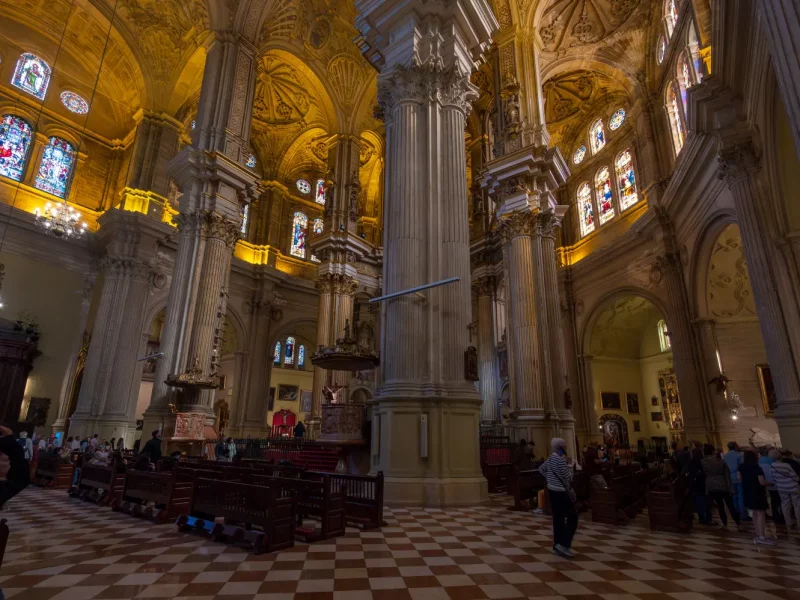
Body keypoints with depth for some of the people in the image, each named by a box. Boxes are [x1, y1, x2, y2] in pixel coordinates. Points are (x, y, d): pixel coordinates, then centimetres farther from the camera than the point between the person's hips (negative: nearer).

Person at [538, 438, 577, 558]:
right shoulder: (560, 459, -20)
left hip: (552, 490, 9)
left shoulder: (550, 458, 9)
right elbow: (567, 478, -17)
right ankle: (563, 544, -3)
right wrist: (570, 470, 2)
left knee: (558, 518, 12)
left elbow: (541, 469, 21)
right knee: (572, 517, -1)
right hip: (560, 492, -9)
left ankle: (557, 546, 17)